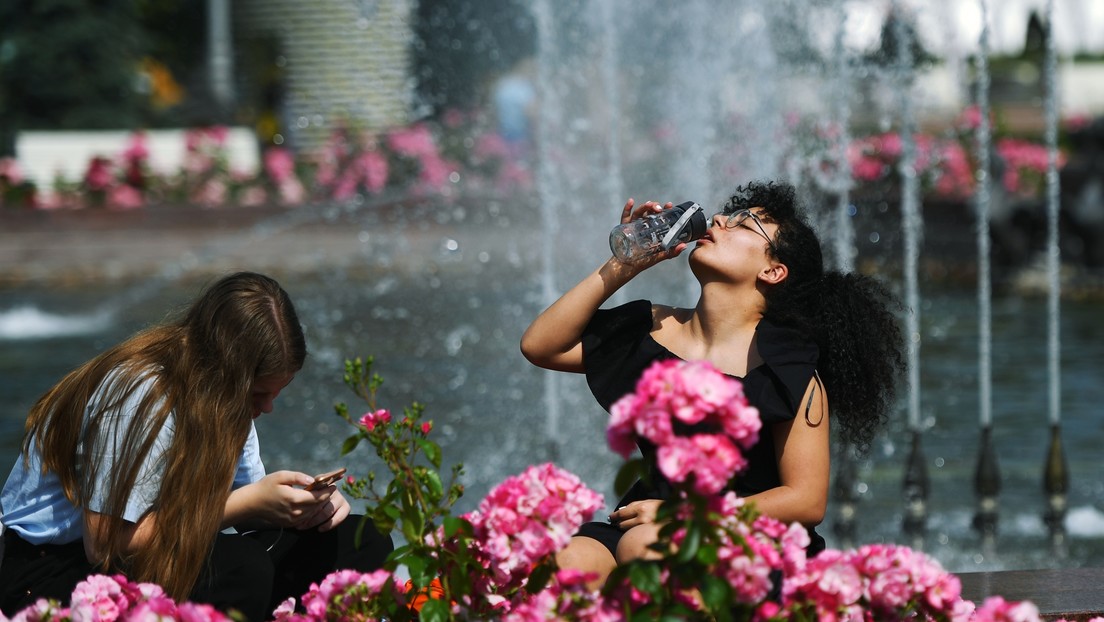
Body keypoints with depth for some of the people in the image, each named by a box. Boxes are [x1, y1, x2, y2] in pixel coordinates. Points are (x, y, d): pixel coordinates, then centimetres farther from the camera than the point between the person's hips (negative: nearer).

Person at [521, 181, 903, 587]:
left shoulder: (790, 372, -5)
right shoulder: (652, 331, 10)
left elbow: (807, 501, -8)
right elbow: (539, 346, 9)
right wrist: (621, 267, 2)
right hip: (650, 524, 4)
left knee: (646, 545, -36)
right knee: (568, 561, -29)